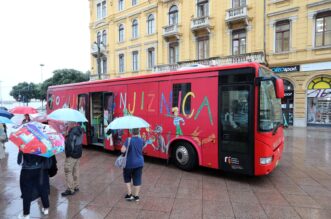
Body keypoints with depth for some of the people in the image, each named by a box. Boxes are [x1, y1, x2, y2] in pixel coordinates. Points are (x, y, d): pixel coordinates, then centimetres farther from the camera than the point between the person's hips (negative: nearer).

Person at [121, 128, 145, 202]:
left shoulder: (129, 140, -19)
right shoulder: (141, 140, -3)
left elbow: (122, 150, -26)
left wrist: (124, 145, -7)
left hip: (129, 163, -3)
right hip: (139, 163, 4)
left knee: (127, 178, 19)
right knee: (137, 180, 12)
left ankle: (129, 194, 17)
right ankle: (136, 196, 21)